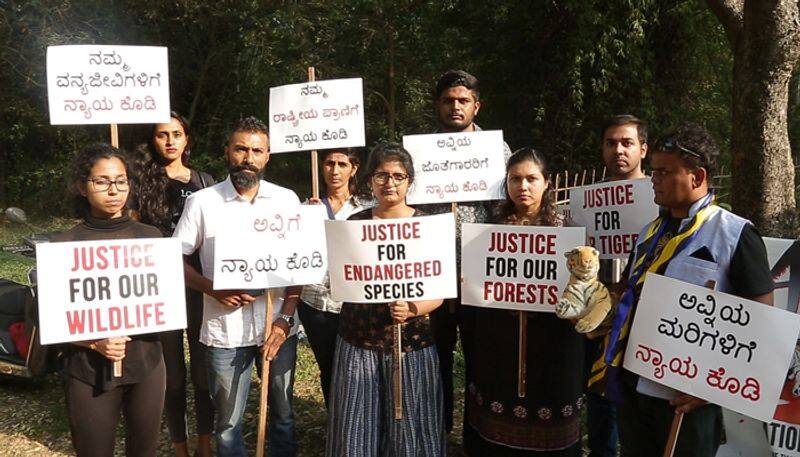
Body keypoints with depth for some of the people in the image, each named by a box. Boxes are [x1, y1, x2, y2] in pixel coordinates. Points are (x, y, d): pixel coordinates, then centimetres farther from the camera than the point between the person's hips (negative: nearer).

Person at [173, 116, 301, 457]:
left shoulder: (287, 200, 2)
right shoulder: (202, 202, -2)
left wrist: (285, 318, -7)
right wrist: (214, 289, -15)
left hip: (278, 327, 2)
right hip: (225, 333, -1)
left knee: (283, 413, 14)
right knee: (228, 421, 12)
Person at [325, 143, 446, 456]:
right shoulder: (354, 224, 5)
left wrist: (412, 308, -22)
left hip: (412, 344, -1)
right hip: (358, 343, 2)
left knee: (409, 431, 7)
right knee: (355, 431, 8)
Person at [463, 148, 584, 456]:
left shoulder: (564, 228, -1)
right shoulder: (493, 226, 5)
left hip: (550, 338, -1)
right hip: (498, 338, 2)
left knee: (546, 430, 8)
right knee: (496, 428, 10)